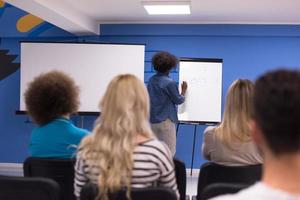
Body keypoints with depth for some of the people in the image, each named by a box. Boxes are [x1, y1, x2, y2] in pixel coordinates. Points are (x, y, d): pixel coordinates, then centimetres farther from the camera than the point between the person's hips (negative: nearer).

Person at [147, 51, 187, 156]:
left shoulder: (151, 80, 4)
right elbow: (178, 100, -3)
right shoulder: (169, 83, -14)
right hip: (166, 120, -6)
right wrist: (183, 90, 14)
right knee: (170, 151, 2)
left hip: (152, 120, 7)